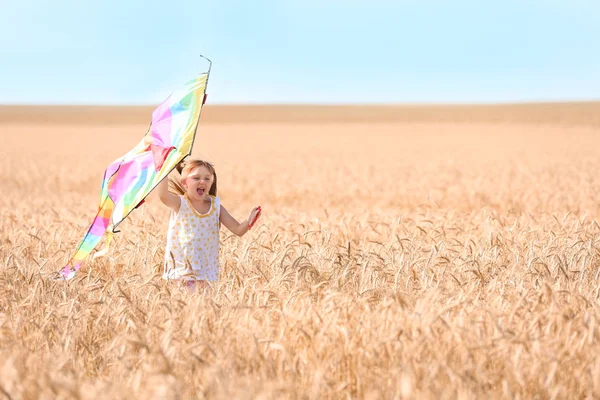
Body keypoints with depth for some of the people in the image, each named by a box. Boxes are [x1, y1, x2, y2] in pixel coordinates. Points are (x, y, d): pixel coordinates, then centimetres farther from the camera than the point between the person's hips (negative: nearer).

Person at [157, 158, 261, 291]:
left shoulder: (215, 205, 4)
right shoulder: (180, 204, -6)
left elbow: (238, 230, 0)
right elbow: (163, 195, -29)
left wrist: (248, 222, -21)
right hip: (181, 269, -2)